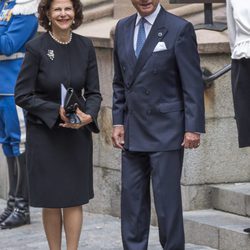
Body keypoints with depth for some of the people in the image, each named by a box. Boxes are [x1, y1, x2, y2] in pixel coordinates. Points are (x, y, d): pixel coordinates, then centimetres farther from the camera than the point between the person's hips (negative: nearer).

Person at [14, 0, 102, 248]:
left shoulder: (85, 46, -1)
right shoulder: (36, 48, -11)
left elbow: (93, 93, 4)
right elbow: (22, 95, -11)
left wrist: (88, 115, -16)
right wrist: (57, 111, -20)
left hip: (77, 132, 3)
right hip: (44, 132, -3)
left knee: (74, 198, 2)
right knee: (51, 200, 5)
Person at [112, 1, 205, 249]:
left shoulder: (179, 29, -7)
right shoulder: (122, 28, 10)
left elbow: (193, 83, -9)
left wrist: (193, 127, -13)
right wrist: (118, 121, 8)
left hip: (166, 131, -5)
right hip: (133, 132, 6)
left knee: (167, 198, -4)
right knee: (132, 198, 8)